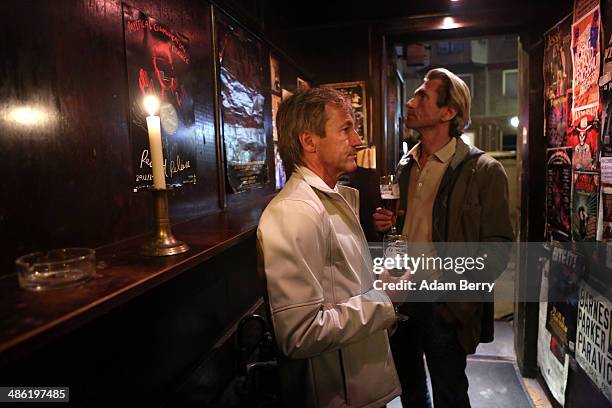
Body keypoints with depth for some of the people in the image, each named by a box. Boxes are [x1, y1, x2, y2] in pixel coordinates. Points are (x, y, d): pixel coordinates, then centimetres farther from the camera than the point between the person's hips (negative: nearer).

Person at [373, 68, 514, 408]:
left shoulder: (483, 170, -12)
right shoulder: (406, 165, 8)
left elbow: (498, 248, -12)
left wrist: (449, 277, -26)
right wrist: (386, 223, -3)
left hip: (445, 307, -5)